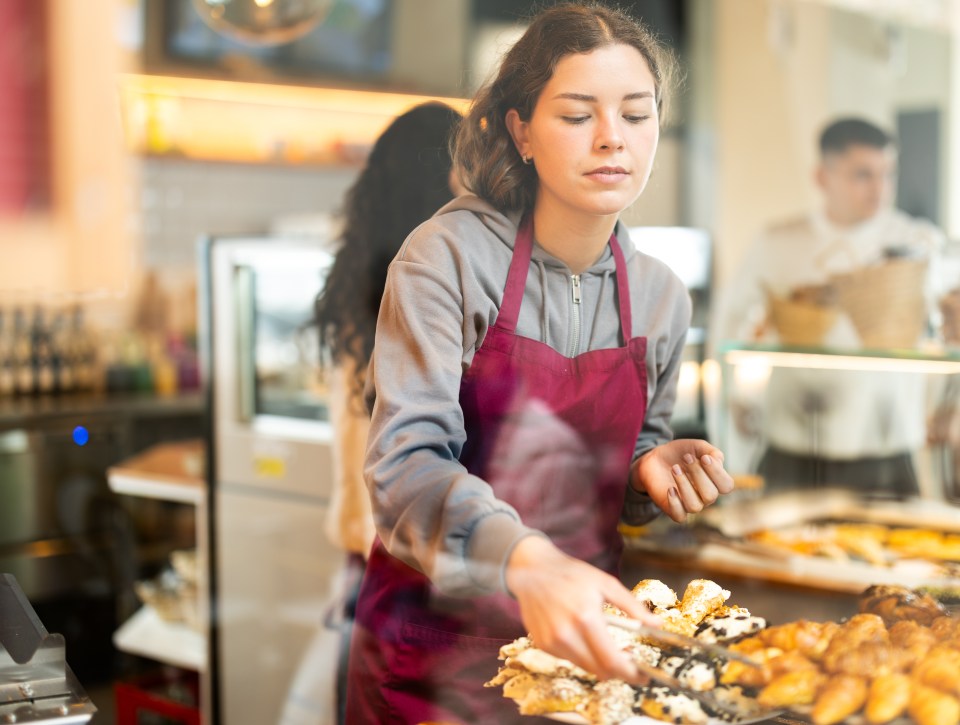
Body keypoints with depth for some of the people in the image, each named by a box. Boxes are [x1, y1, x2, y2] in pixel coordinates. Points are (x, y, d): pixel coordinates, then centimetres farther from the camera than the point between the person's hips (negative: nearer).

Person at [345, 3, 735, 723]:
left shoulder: (662, 296, 0)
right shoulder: (449, 255, -16)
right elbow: (407, 460, -26)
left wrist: (652, 471, -10)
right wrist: (523, 560, -43)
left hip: (576, 632, 4)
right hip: (435, 629, -4)